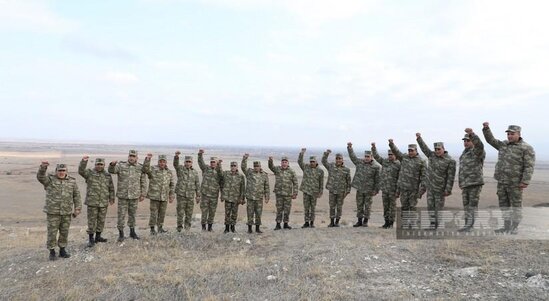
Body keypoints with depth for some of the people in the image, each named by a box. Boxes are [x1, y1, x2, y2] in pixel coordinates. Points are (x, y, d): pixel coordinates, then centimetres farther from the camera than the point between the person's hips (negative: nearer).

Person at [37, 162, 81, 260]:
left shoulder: (72, 181, 5)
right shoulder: (50, 179, -1)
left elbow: (76, 195, 7)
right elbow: (40, 177, -22)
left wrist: (77, 208, 1)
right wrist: (43, 167, -41)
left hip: (66, 212, 2)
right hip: (53, 212, -2)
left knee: (64, 232, 10)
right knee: (52, 232, 2)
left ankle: (62, 251, 23)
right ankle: (52, 252, 15)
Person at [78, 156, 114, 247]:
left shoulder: (107, 175, 9)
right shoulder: (89, 173, -1)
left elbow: (111, 188, 15)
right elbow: (81, 171, -21)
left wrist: (112, 198, 11)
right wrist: (83, 161, -35)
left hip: (104, 202, 4)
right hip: (92, 202, -4)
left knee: (101, 220, 11)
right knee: (92, 221, 0)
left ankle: (98, 236, 24)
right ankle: (91, 239, 9)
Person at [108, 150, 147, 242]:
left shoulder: (140, 168, 1)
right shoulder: (121, 165, -3)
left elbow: (143, 182, 5)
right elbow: (111, 171, -18)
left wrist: (143, 194, 4)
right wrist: (112, 164, -40)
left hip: (134, 196, 2)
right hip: (122, 195, -1)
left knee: (132, 214, 13)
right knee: (121, 214, 2)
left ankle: (132, 232, 25)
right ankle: (121, 233, 13)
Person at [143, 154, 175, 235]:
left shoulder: (169, 172, 8)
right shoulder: (153, 170, -3)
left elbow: (172, 185, 14)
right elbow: (145, 169, -25)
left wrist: (172, 196, 9)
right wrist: (147, 159, -37)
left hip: (164, 197, 4)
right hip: (154, 196, -4)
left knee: (162, 213, 10)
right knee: (154, 213, 0)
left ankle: (160, 227, 24)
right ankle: (152, 229, 12)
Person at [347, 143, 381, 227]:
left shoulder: (376, 166, -7)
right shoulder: (359, 162, 5)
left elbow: (377, 179, -5)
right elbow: (352, 156, 12)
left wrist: (376, 190, -6)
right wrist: (349, 147, 2)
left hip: (369, 189, -3)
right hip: (359, 188, 4)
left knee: (367, 205, 4)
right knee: (359, 205, 9)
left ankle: (365, 221, 14)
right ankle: (359, 221, 17)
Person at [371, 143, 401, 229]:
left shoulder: (398, 164, -7)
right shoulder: (384, 161, 9)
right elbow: (376, 156, 13)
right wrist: (374, 147, -1)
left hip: (393, 189, -5)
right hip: (384, 188, 5)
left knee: (392, 206, 3)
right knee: (385, 206, 10)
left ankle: (391, 222, 11)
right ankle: (386, 221, 19)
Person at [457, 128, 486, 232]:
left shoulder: (477, 151, -4)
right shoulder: (464, 153, 21)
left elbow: (479, 144, -30)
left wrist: (472, 133, -45)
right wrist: (461, 183, 23)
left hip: (475, 183, -8)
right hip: (465, 184, 8)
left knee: (473, 205, -7)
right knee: (466, 206, 9)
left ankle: (469, 225, -7)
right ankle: (467, 225, 15)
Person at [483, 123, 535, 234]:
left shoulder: (526, 148, -9)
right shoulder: (503, 145, 10)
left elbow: (529, 166, -15)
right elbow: (491, 140, 17)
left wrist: (525, 182, -22)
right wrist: (486, 128, 0)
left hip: (515, 183, -6)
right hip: (502, 181, 6)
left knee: (516, 205, 2)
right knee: (504, 205, 10)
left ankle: (515, 228, 11)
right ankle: (506, 227, 19)